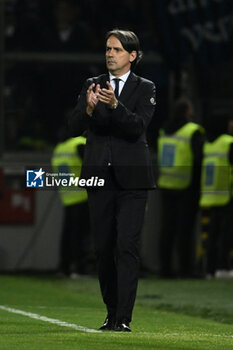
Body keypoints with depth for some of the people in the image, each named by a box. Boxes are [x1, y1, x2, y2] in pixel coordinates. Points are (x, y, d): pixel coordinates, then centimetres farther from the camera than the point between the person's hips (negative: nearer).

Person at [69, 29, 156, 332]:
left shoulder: (145, 89, 1)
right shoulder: (92, 85, 9)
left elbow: (138, 127, -14)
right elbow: (75, 127, -1)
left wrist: (114, 104, -29)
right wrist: (89, 108, -22)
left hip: (131, 179, -3)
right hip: (99, 177, 3)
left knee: (127, 247, -10)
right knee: (104, 247, 7)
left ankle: (123, 318, -13)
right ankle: (111, 312, 18)